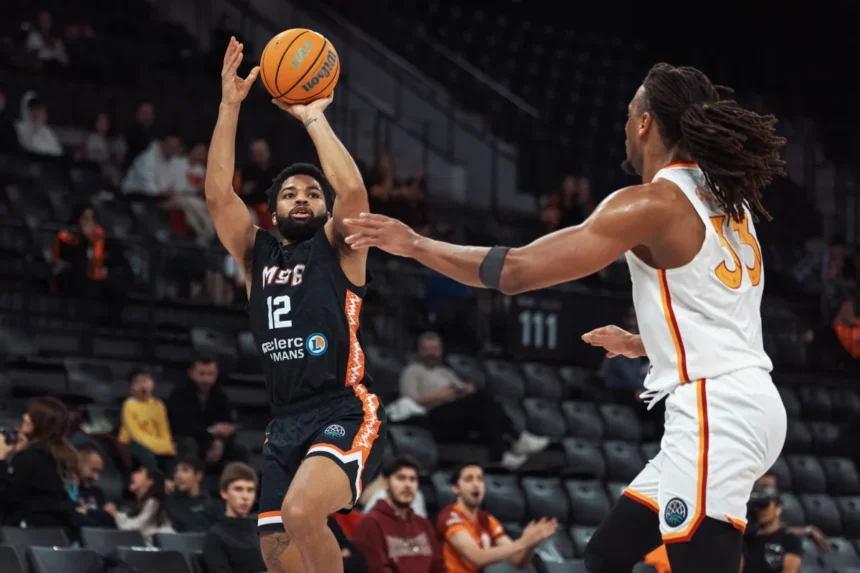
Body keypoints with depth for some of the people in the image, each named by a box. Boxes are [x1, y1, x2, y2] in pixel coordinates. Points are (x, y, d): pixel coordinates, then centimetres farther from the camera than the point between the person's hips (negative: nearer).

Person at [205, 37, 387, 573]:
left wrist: (313, 116, -6)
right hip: (286, 424, 6)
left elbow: (353, 190, -15)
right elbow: (218, 194, 4)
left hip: (347, 414, -6)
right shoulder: (258, 255, 17)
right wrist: (230, 105, -2)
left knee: (302, 511, -31)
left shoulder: (337, 248, 5)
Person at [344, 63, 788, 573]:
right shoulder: (723, 200, 15)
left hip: (714, 412, -10)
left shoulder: (653, 204, -12)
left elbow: (515, 270, -15)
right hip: (741, 401, 10)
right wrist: (641, 345, 39)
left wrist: (415, 244, -4)